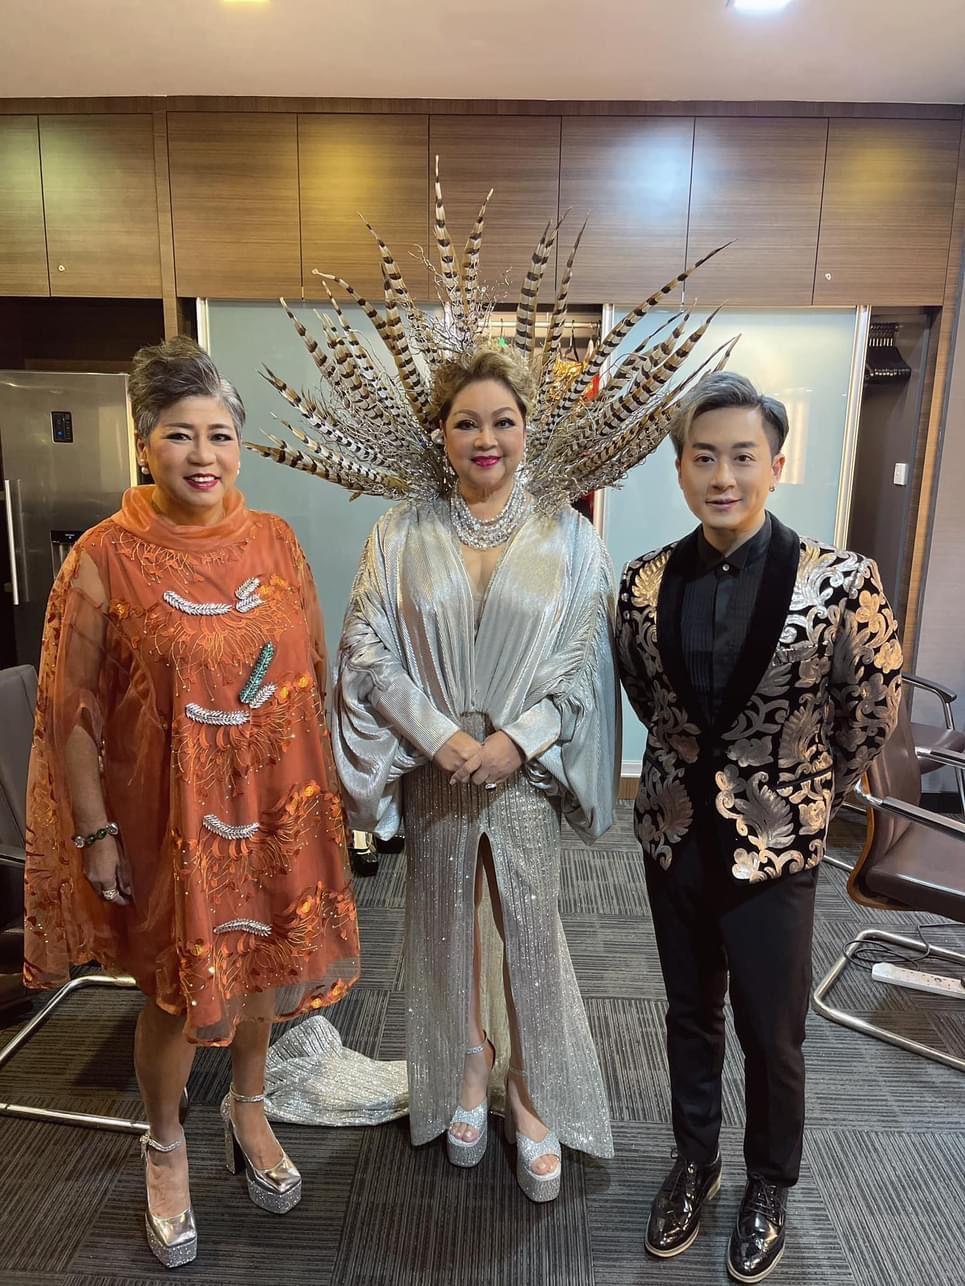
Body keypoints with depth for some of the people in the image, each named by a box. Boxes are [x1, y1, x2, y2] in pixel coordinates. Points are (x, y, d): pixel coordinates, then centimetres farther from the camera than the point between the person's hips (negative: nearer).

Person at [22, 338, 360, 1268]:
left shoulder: (274, 541, -2)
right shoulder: (104, 559, -12)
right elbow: (71, 710, -8)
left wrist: (323, 783, 8)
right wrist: (96, 833, -8)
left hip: (275, 804, 4)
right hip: (167, 816, -3)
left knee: (263, 962, 19)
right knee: (176, 990, 13)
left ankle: (247, 1110, 48)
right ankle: (165, 1147, 43)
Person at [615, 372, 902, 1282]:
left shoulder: (839, 582, -16)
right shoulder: (646, 583, -7)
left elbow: (873, 712, -2)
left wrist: (805, 796, 6)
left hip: (776, 845, -2)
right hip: (675, 833, 3)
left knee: (771, 1035, 15)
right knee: (690, 1016, 21)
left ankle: (768, 1189, 43)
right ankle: (694, 1162, 45)